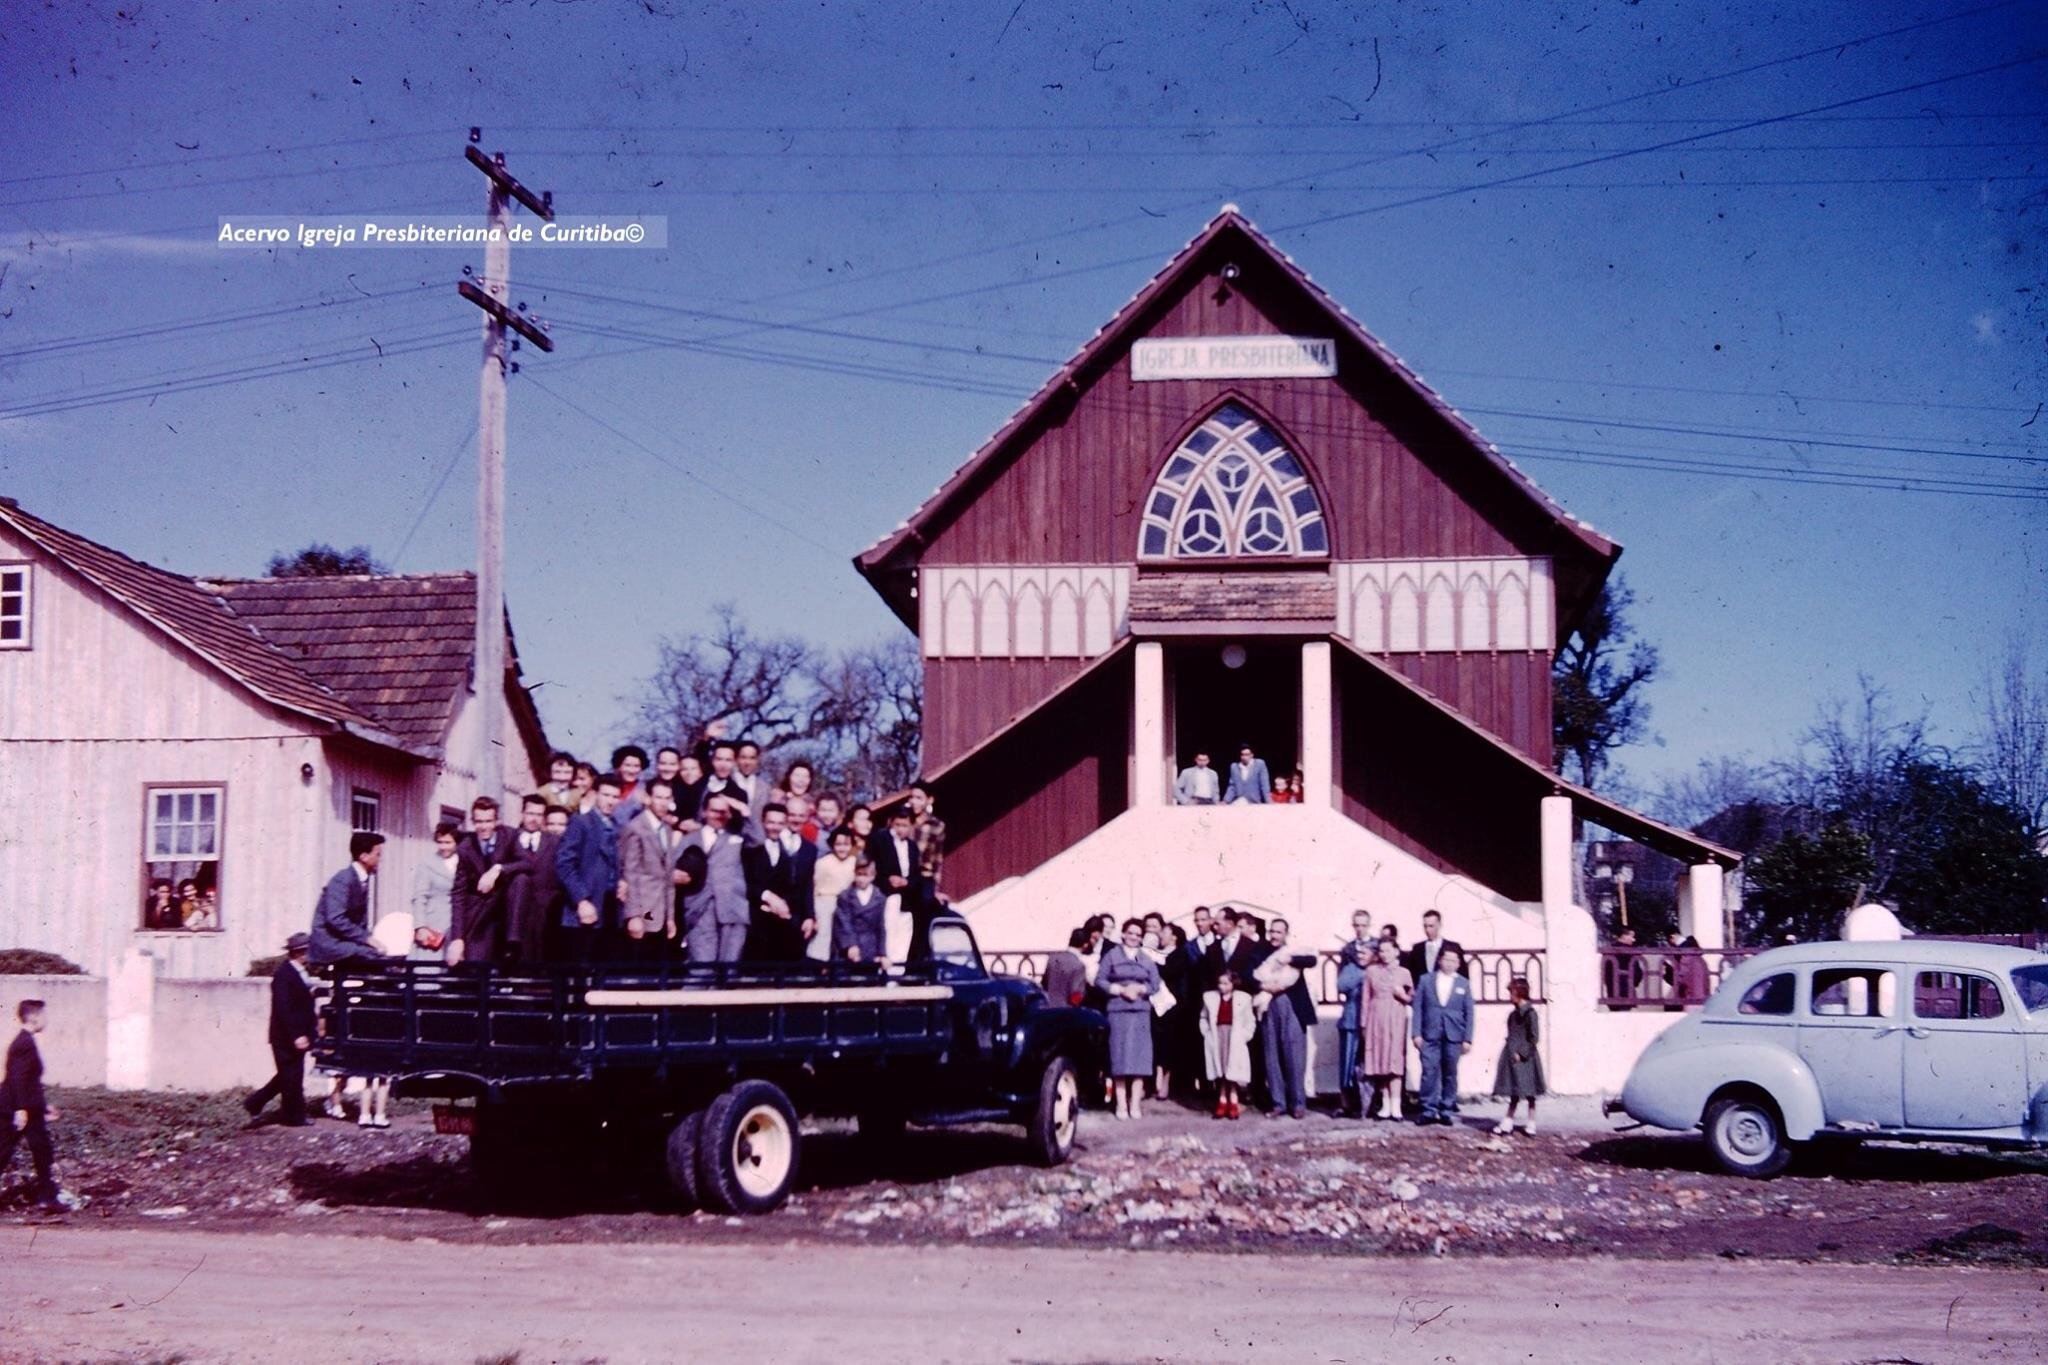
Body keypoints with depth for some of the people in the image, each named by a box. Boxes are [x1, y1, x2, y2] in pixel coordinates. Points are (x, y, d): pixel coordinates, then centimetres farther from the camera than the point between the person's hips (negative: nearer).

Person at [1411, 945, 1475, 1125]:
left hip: (1453, 1036, 1)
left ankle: (1446, 1112, 11)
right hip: (1430, 1035, -1)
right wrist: (1417, 1033, -3)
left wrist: (1467, 1039, 0)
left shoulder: (1463, 984, 8)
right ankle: (1429, 1111, 0)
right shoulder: (1426, 980, 6)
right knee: (1429, 1072, -5)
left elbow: (1469, 1013, 7)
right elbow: (1417, 1007, 4)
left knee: (1450, 1074, 4)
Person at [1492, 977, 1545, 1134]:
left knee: (1528, 1092, 1)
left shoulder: (1529, 1013, -13)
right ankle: (1508, 1122, 11)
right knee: (1514, 1092, 10)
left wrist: (1522, 1053, -18)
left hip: (1524, 1058, -8)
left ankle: (1531, 1123, 10)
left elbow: (1533, 1037, -15)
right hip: (1513, 1057, 8)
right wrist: (1512, 1053, 10)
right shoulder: (1514, 1013, 12)